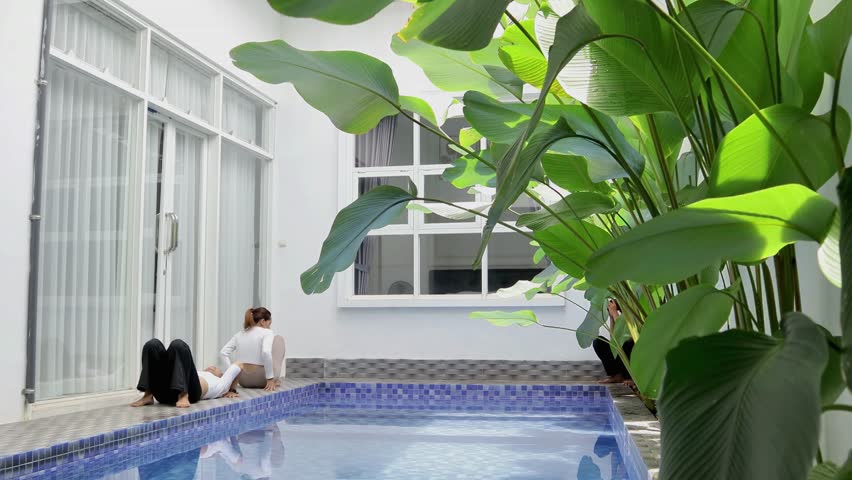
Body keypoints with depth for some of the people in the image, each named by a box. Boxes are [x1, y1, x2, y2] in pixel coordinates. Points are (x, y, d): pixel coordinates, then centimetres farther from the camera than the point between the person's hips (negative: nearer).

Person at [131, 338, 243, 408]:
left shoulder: (219, 384, 37)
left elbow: (238, 365, 41)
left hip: (190, 391, -4)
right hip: (165, 393, 4)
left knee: (178, 345, -25)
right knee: (153, 344, -14)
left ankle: (183, 395, -36)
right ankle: (148, 396, -21)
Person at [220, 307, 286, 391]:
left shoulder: (240, 334, 9)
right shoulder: (267, 332, -8)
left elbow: (223, 352, 1)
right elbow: (266, 353, -26)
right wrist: (270, 379, -21)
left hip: (243, 381, 6)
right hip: (260, 380, -6)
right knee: (279, 339, 16)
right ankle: (273, 381, 20)